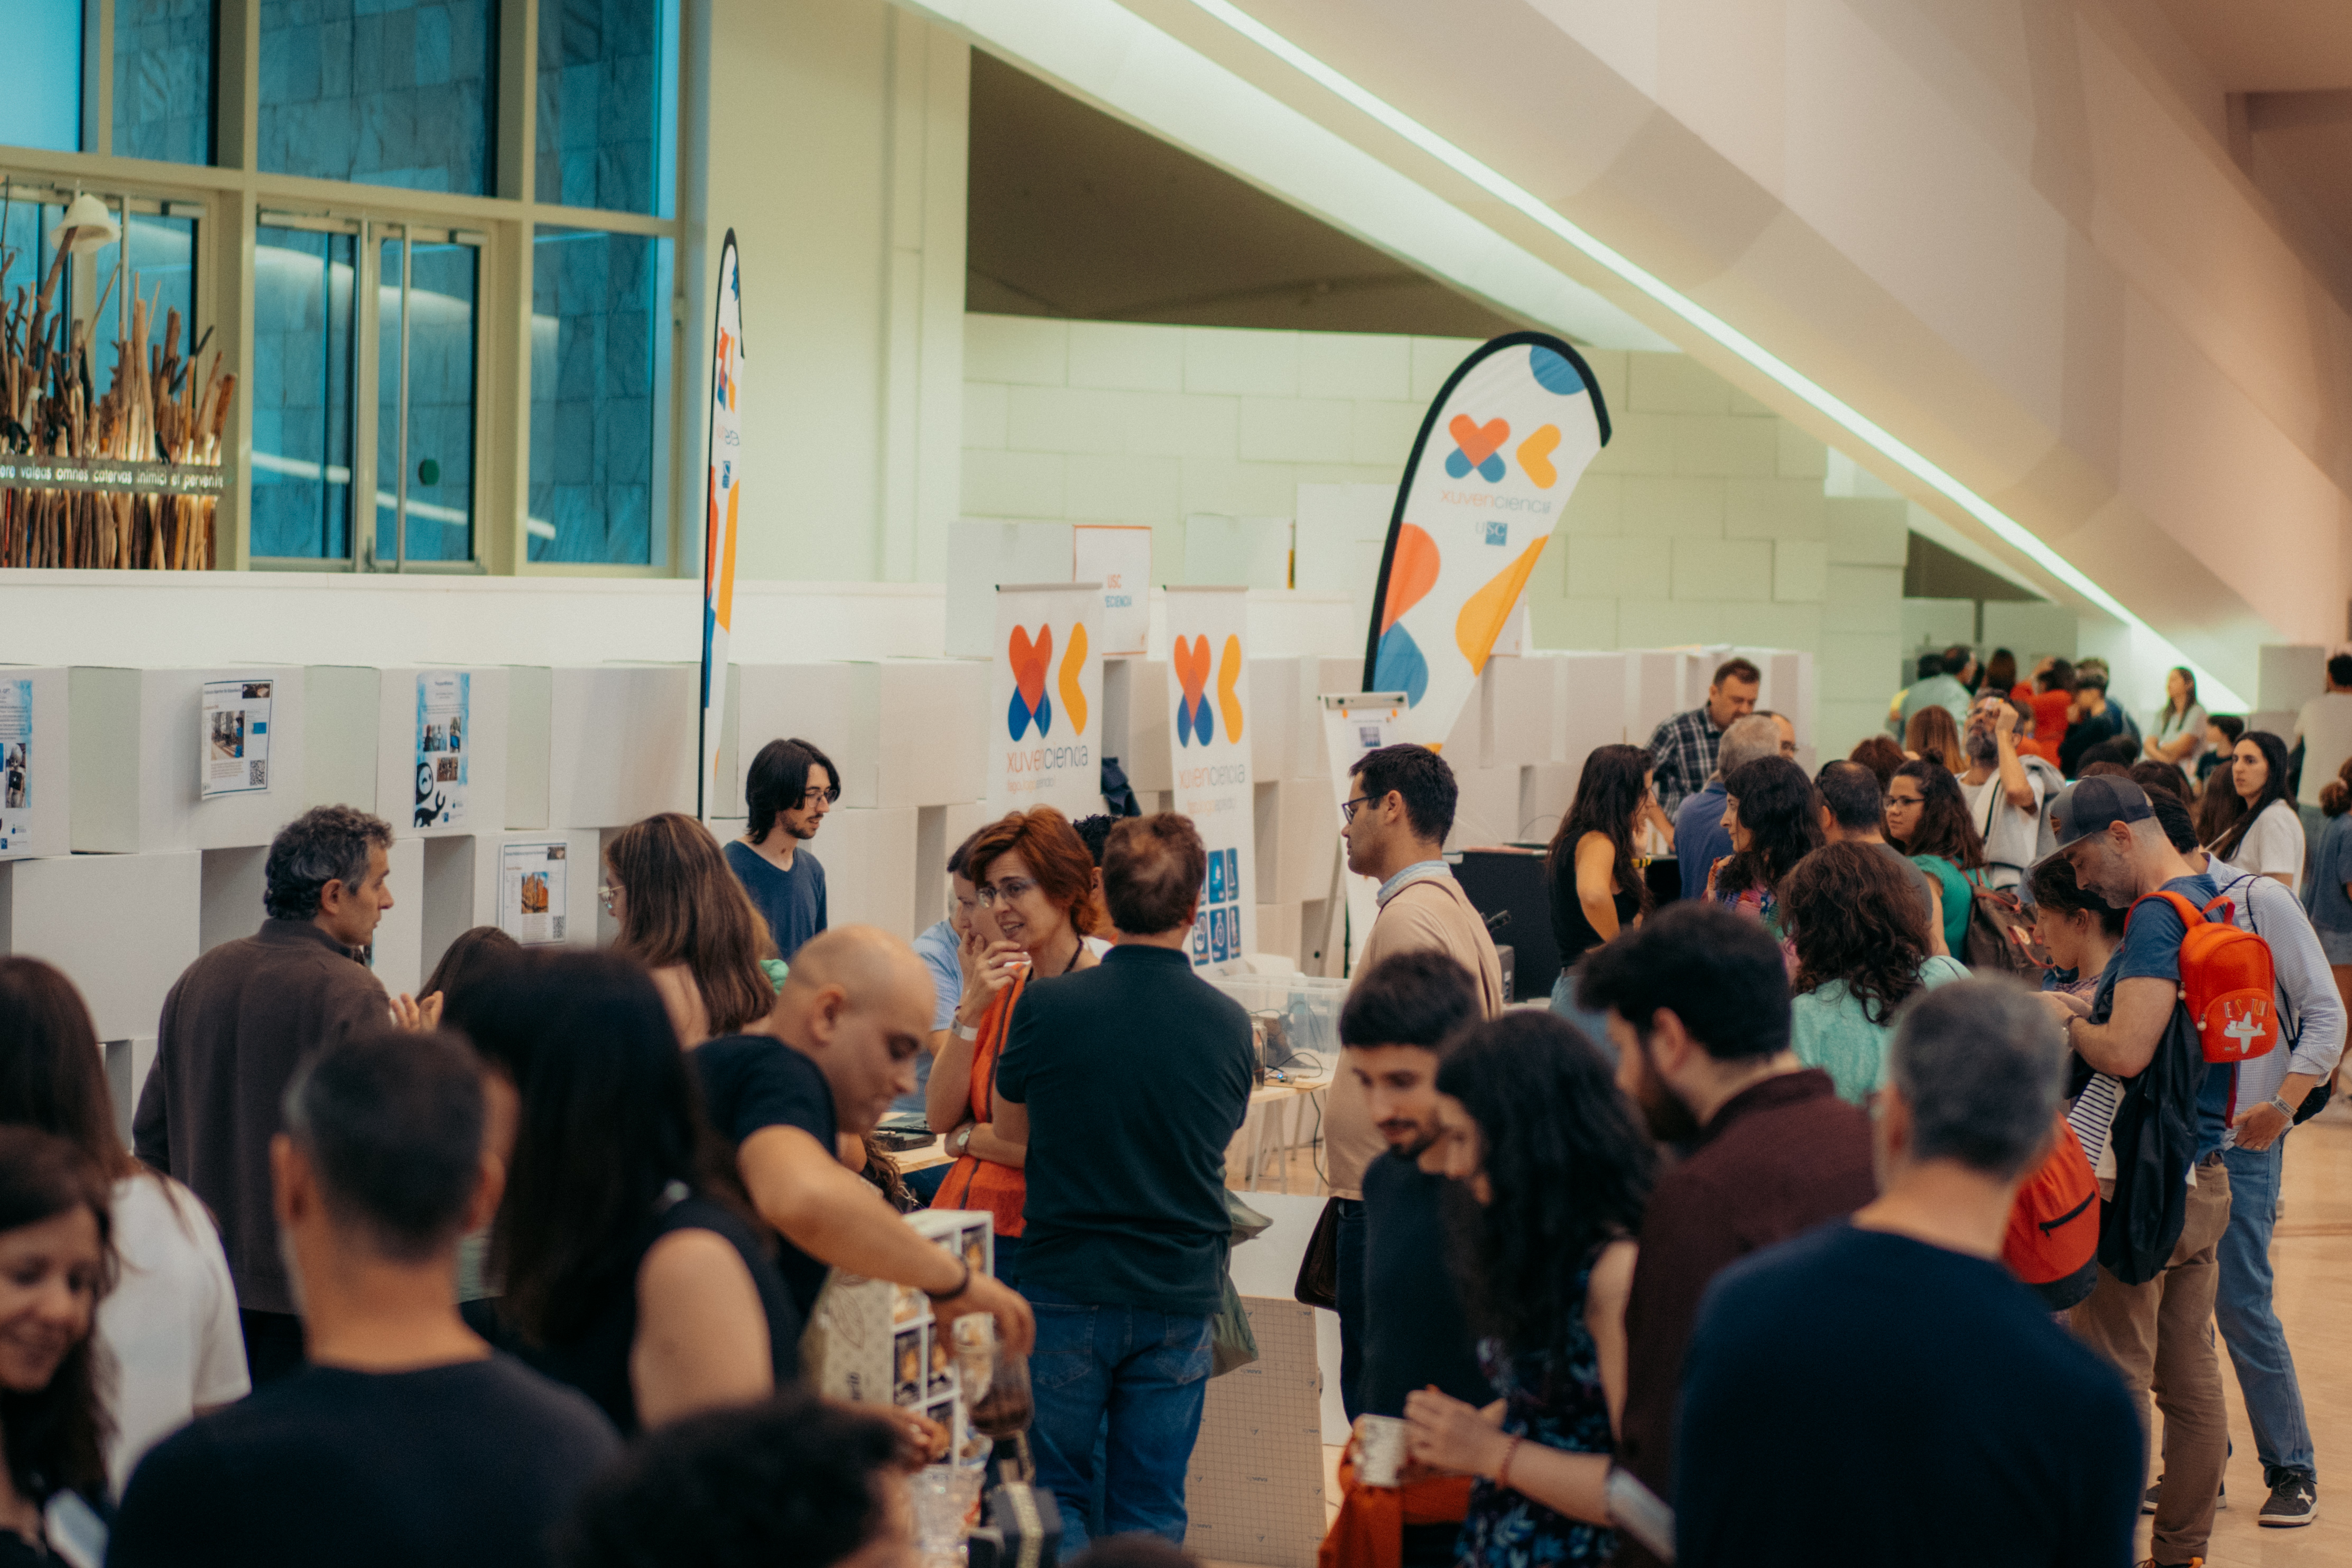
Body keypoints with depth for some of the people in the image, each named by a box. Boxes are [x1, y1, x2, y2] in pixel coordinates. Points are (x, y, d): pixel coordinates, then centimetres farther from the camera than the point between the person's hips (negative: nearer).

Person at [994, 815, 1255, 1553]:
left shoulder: (1047, 1007, -12)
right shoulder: (1230, 1025, -5)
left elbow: (1011, 1124, 6)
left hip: (1067, 1288, -2)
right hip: (1182, 1293, 2)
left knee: (1051, 1493, 9)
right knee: (1152, 1507, 10)